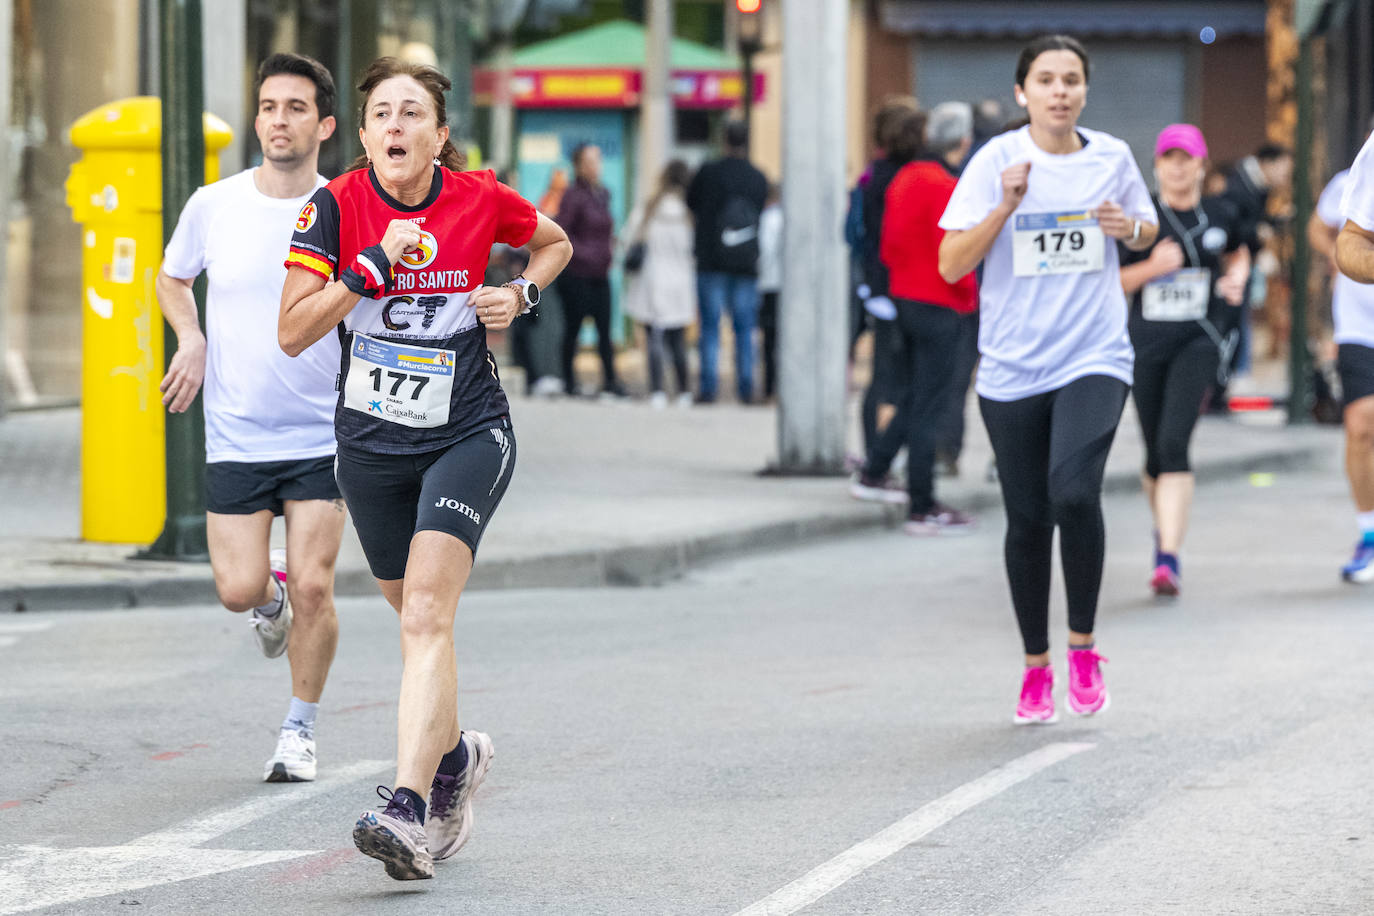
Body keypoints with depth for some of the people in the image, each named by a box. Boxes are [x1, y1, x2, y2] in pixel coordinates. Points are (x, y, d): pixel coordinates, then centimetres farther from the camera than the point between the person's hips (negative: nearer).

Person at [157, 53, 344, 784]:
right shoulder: (212, 207, -2)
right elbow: (172, 278, 17)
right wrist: (190, 340, -1)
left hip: (323, 434, -1)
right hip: (234, 435, 1)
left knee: (313, 588, -8)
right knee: (239, 589, -8)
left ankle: (299, 730, 13)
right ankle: (272, 594, 31)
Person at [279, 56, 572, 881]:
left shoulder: (481, 199, -7)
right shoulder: (336, 208, -8)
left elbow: (555, 242, 14)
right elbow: (292, 332, -14)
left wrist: (522, 295, -4)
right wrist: (374, 265, -23)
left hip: (469, 435, -3)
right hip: (371, 443, 3)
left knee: (426, 612, -19)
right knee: (416, 618, 15)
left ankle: (408, 807, -28)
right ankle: (455, 753, 43)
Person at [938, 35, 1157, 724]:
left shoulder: (1112, 157, 3)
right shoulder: (996, 162, -4)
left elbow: (1148, 233, 21)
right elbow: (951, 265, -8)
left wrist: (1131, 227, -2)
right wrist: (1006, 206, -20)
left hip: (1094, 359, 0)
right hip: (1012, 368, 0)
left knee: (1075, 492, -22)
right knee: (1028, 519, 5)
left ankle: (1082, 646, -3)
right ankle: (1036, 667, 23)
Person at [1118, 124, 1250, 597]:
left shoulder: (1221, 215, 5)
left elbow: (1238, 253, 26)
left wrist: (1237, 278, 4)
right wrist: (1151, 267, -14)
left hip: (1200, 338, -1)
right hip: (1148, 341, 1)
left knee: (1173, 443, -19)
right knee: (1155, 453, 10)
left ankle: (1168, 558, -23)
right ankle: (1164, 526, 42)